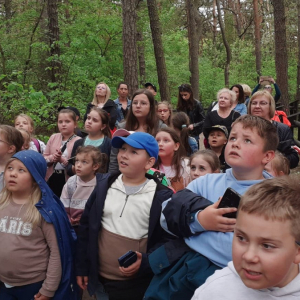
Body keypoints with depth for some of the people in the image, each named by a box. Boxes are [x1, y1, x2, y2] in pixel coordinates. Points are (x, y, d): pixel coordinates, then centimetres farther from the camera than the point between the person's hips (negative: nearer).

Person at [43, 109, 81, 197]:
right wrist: (51, 158, -14)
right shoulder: (53, 137, 6)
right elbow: (44, 158, 7)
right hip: (51, 178, 5)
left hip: (68, 179, -4)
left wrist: (63, 160, -25)